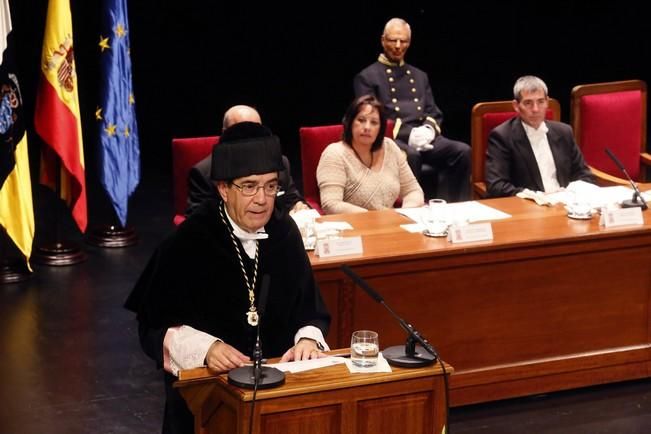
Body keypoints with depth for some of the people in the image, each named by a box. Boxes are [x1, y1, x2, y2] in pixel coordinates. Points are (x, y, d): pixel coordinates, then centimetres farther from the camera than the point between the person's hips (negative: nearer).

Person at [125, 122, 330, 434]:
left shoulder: (284, 233, 3)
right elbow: (154, 324, -7)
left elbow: (312, 311, 9)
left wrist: (308, 340, -13)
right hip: (208, 384, -4)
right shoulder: (188, 243, -9)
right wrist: (206, 348, -23)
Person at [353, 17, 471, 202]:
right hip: (391, 139, -5)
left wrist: (429, 129, -4)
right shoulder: (367, 77, 7)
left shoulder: (420, 76, 25)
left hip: (423, 137, 5)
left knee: (462, 151, -23)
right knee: (411, 155, -40)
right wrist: (406, 134, -15)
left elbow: (435, 113, 22)